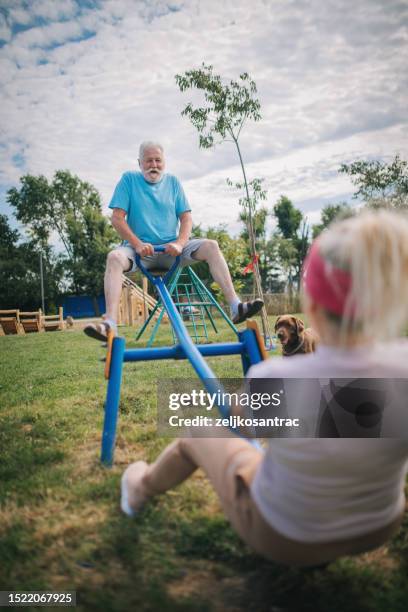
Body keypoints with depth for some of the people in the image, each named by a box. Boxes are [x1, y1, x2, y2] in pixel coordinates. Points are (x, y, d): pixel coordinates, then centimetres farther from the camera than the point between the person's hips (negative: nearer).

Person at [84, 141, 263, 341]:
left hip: (171, 249, 2)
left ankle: (236, 307, -24)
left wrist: (180, 243, -13)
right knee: (114, 257, -33)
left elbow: (186, 217, 6)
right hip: (141, 249, -2)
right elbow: (117, 218, -3)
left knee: (211, 246, -18)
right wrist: (138, 244, -17)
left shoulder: (172, 182, 13)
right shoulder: (129, 179, 6)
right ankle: (110, 324, -43)